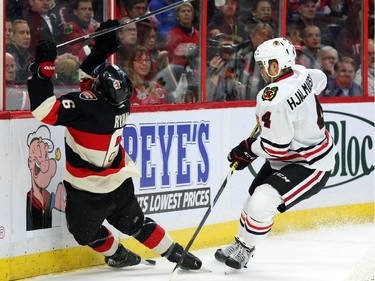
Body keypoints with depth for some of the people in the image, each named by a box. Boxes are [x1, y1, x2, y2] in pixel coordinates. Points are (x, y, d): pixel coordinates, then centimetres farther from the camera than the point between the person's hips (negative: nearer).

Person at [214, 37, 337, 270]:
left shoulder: (275, 100, -32)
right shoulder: (301, 73, -6)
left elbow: (275, 147, -27)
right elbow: (320, 80, 19)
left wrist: (246, 149, -9)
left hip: (311, 167, -11)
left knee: (262, 203, -19)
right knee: (255, 196, 15)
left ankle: (244, 250, 2)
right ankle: (240, 244, 31)